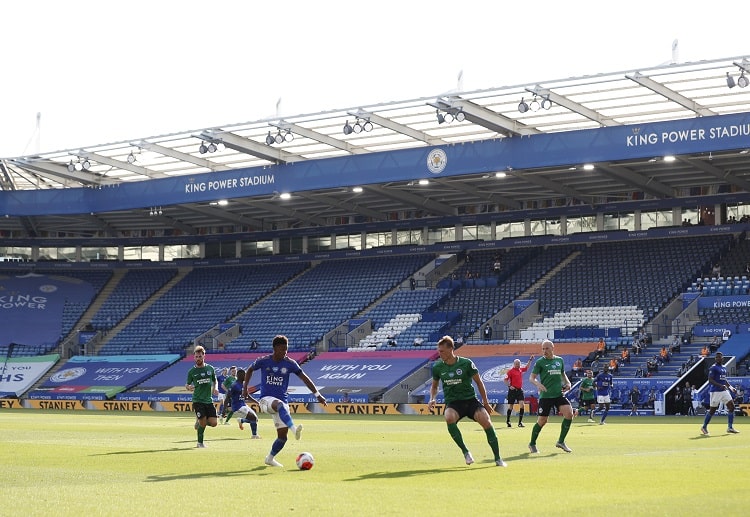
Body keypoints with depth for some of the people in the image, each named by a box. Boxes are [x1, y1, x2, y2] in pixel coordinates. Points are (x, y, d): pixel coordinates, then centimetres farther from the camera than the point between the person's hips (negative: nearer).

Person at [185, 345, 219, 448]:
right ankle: (200, 443, 11)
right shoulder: (192, 371, 0)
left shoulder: (210, 368, 6)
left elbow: (215, 381, 19)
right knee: (202, 424, -11)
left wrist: (215, 388, -2)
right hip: (198, 400, -3)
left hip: (209, 400, 3)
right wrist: (189, 387, -16)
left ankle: (199, 421, 25)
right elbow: (187, 385, 8)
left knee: (214, 423, -6)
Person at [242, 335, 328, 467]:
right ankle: (294, 429, -59)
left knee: (283, 434, -4)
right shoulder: (263, 361, -2)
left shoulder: (289, 363, -1)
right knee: (280, 405, -39)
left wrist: (317, 395, -4)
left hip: (282, 400, 3)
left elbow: (304, 378, 1)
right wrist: (245, 387, 10)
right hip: (266, 399, -3)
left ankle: (270, 458, 21)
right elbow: (250, 370, 16)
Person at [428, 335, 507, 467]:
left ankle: (497, 458, -9)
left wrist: (485, 402, 7)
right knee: (449, 417, -35)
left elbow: (479, 382, 5)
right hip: (452, 403, 1)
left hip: (470, 400, -1)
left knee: (486, 420, -24)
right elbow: (434, 385, 19)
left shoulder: (466, 363, -6)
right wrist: (432, 399, 0)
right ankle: (465, 452, -20)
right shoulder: (437, 367, 1)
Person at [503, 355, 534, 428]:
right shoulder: (511, 371, -7)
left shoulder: (521, 369, 11)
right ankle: (507, 421, 21)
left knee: (521, 405, -10)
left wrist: (530, 360, 27)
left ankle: (520, 422, -8)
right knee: (510, 406, 3)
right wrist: (509, 386, -20)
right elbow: (505, 380, -8)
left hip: (520, 390, 5)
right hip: (513, 390, -5)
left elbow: (526, 368, 33)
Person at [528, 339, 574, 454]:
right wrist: (538, 384, -24)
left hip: (559, 394, 4)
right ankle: (532, 444, 20)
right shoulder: (540, 362, -3)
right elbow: (531, 377, -4)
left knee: (569, 413, -14)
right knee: (542, 421, -2)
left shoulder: (560, 360, 10)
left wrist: (567, 383, 6)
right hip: (545, 395, -4)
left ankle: (560, 442, 0)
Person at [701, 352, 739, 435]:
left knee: (731, 406, -1)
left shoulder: (724, 367, 15)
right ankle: (704, 427, 14)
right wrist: (720, 385, -27)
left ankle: (730, 427, 5)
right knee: (712, 410, -2)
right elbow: (710, 380, -17)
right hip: (715, 391, -7)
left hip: (724, 391, 7)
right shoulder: (713, 368, -10)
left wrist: (730, 386, 15)